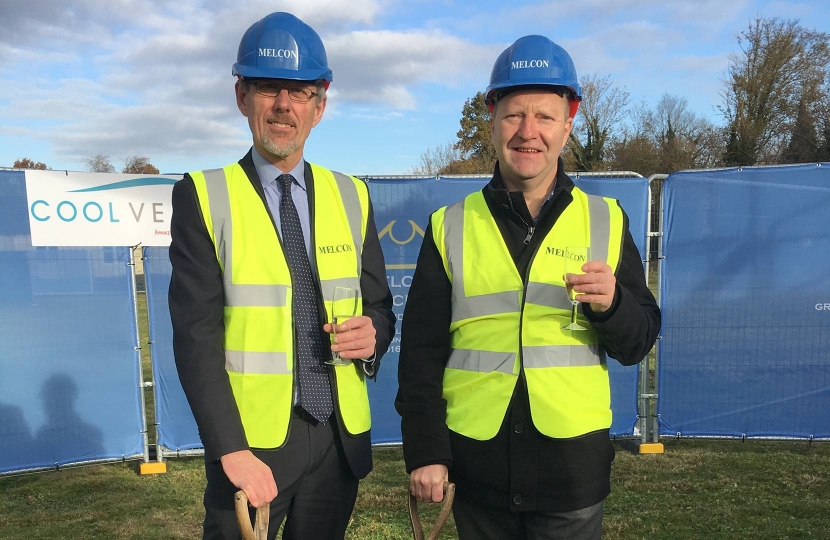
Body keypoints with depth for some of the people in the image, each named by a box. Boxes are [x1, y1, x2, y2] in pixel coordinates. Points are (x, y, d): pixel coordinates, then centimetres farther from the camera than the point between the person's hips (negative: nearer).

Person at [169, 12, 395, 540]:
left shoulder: (352, 197, 4)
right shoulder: (203, 197, -6)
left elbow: (379, 304, 10)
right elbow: (196, 336, -11)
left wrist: (372, 333, -13)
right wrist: (232, 452, -17)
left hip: (341, 436, 4)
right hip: (252, 439, -3)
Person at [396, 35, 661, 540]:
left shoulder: (606, 220, 1)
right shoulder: (450, 227, -1)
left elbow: (638, 343, 3)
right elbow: (421, 351, -1)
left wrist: (612, 304, -17)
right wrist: (425, 450, -3)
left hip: (574, 462, 0)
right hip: (477, 463, 0)